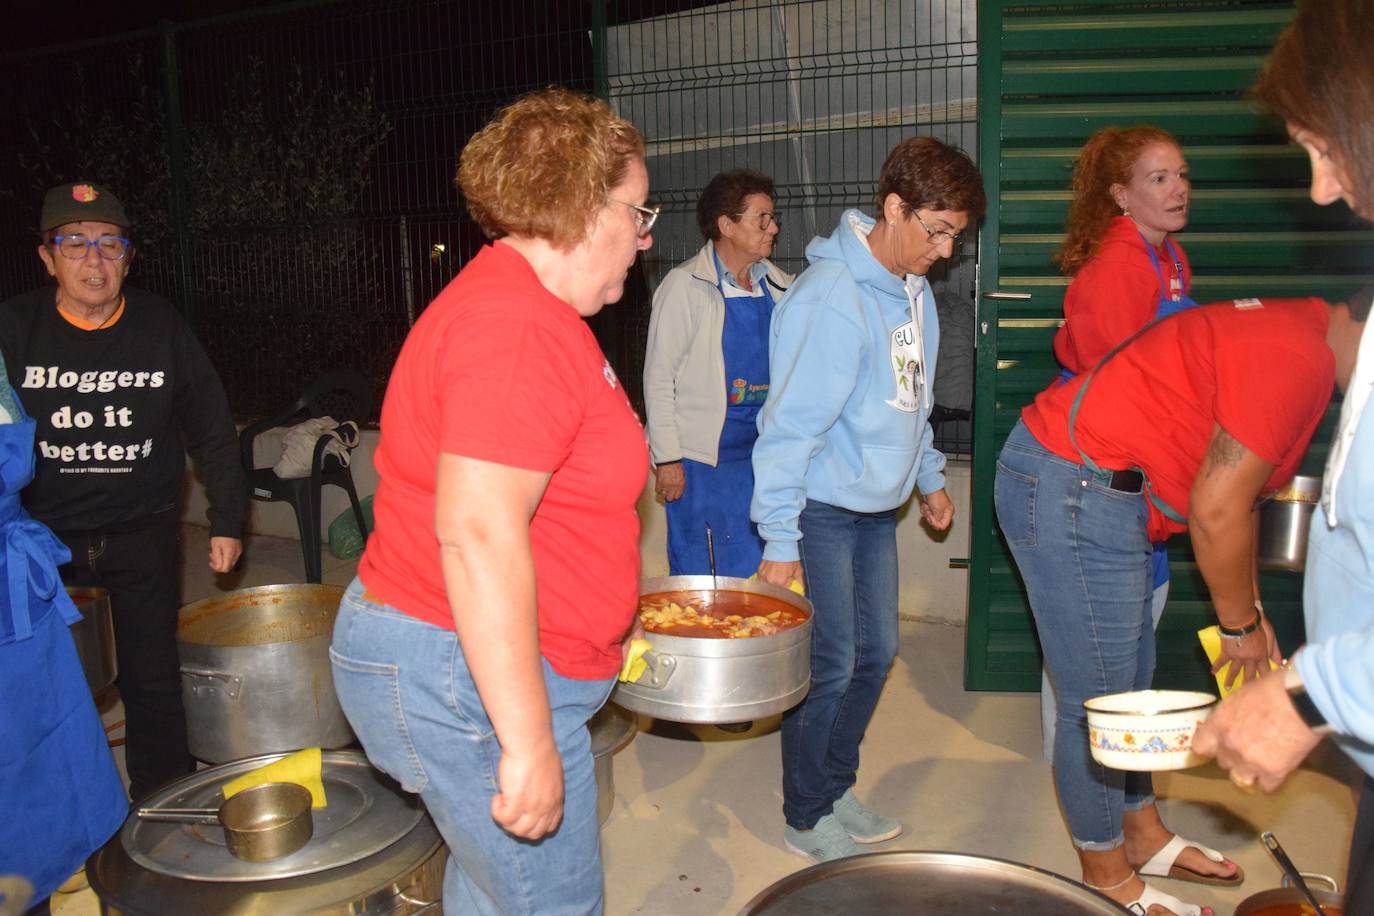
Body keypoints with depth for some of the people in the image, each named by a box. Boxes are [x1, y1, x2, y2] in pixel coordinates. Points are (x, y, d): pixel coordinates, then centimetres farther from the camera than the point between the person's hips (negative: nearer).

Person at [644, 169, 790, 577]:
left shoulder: (779, 286, 7)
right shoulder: (685, 285, -7)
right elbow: (658, 378, -7)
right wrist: (667, 458, -11)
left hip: (758, 451, 5)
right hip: (697, 454, -5)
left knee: (747, 573, 11)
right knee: (692, 575, 5)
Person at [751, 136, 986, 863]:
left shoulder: (914, 291, 6)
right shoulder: (832, 297, -21)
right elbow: (790, 425, -22)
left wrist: (929, 477, 24)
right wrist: (780, 542, -21)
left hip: (877, 508, 9)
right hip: (821, 509, -8)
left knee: (874, 654, 15)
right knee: (829, 666, 0)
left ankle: (835, 788, 34)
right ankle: (806, 818, 20)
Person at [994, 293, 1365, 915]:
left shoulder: (1295, 330, 15)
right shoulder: (1297, 356, -18)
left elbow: (1231, 494, 20)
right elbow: (1216, 509, -18)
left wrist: (1247, 611, 18)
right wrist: (1241, 625, -2)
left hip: (1092, 490, 11)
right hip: (1068, 490, -11)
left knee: (1132, 679, 21)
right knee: (1099, 701, 1)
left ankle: (1143, 835, 38)